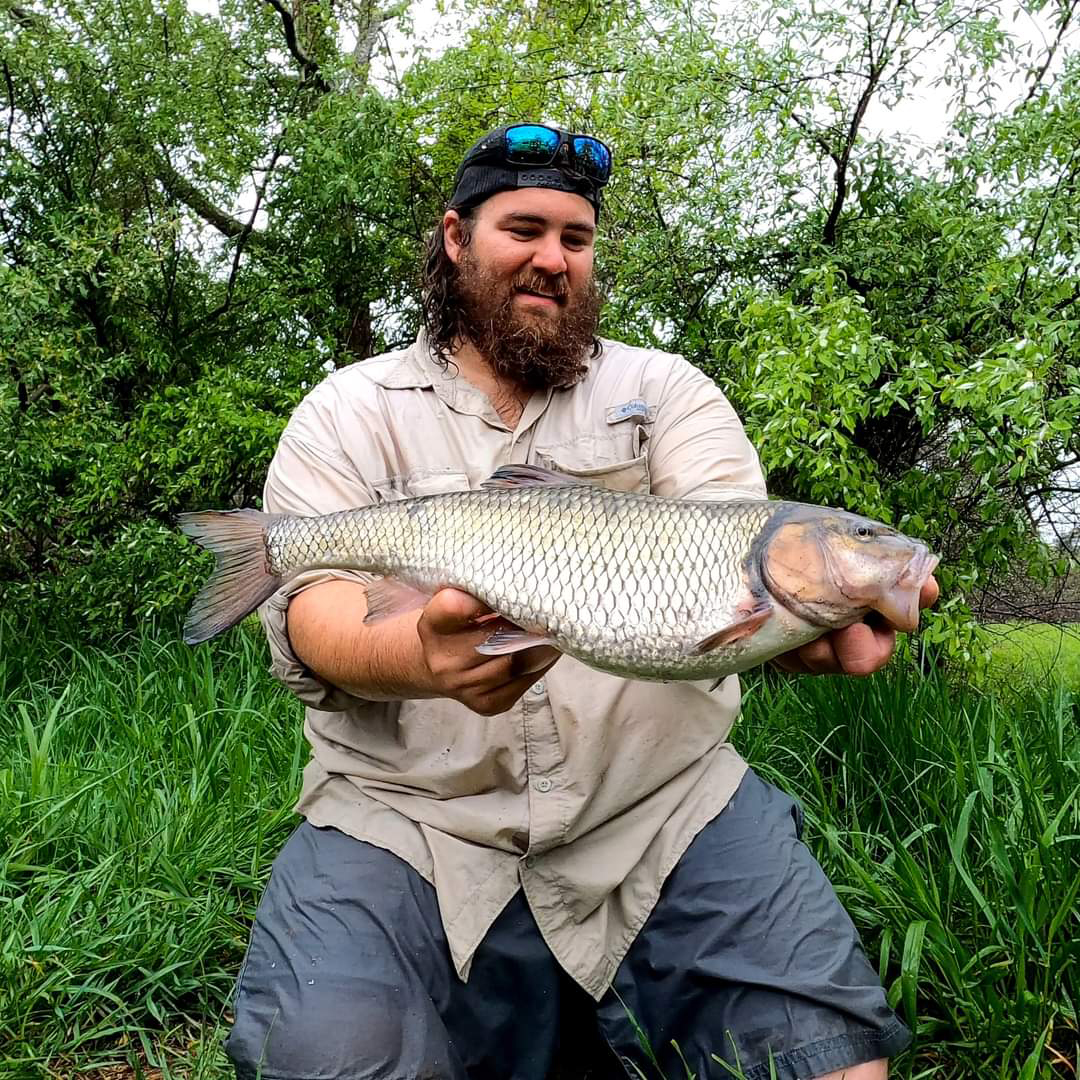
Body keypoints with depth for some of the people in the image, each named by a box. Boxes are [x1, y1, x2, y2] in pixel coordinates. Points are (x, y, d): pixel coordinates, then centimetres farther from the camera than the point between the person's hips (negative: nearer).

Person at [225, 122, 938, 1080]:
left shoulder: (665, 388, 10)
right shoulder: (350, 410, 7)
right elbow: (311, 609, -7)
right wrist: (422, 653, -32)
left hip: (666, 800, 1)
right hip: (404, 816, 0)